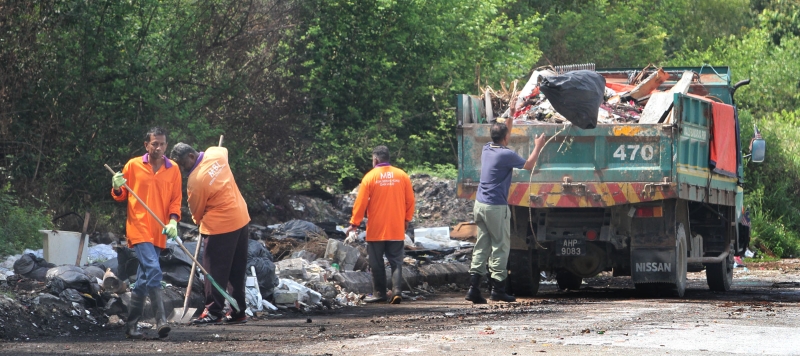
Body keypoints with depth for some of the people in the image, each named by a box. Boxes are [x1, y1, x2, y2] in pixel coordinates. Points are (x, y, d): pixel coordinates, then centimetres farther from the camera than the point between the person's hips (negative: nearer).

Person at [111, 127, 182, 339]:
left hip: (158, 233, 4)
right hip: (139, 228, -4)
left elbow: (176, 199, 10)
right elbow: (121, 196, 10)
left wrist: (173, 220, -6)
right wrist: (117, 188, -12)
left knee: (144, 280, 10)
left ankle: (131, 324, 18)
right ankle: (161, 320, -24)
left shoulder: (173, 170, 7)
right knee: (153, 270, -21)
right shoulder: (133, 166, 1)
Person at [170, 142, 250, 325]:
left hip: (221, 226, -8)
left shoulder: (195, 180, -19)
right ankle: (238, 311, 16)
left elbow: (196, 212, -5)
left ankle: (214, 312, 0)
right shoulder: (216, 153, -1)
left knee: (215, 270, -1)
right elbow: (224, 150, 28)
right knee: (238, 270, 12)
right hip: (242, 219, 8)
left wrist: (199, 221, 17)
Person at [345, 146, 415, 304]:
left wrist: (354, 223, 2)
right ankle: (397, 291, -9)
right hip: (397, 230, 3)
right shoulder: (402, 176, 2)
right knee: (396, 262, 5)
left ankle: (379, 293, 10)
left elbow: (361, 202, -6)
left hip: (376, 230, -3)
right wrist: (407, 219, 19)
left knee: (377, 263, 7)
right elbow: (410, 200, 6)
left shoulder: (370, 177, -7)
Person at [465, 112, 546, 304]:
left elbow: (503, 135, 29)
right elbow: (528, 165, 1)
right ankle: (497, 288, 1)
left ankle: (474, 287, -1)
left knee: (481, 246, 7)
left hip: (480, 204, 7)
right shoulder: (506, 155, -14)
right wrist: (538, 147, 14)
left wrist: (511, 116, 35)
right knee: (500, 246, 1)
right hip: (496, 207, -7)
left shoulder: (487, 149, 7)